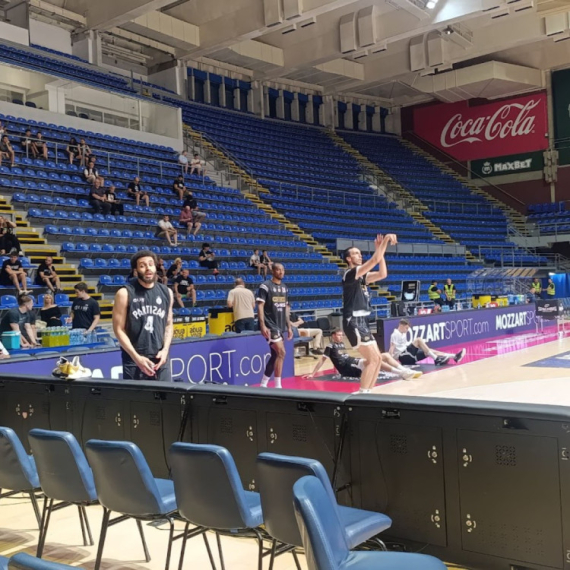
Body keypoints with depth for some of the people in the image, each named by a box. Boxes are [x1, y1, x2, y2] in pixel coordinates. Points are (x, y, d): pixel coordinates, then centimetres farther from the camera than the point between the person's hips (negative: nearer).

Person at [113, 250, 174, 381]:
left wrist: (165, 349, -2)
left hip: (160, 358, 4)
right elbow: (119, 329, -6)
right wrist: (136, 357, -14)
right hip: (134, 360, -3)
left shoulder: (166, 292, 7)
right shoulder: (125, 293, -5)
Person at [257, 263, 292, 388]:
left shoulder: (284, 287, 13)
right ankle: (277, 386, -7)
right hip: (270, 325, -8)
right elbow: (260, 306, -13)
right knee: (281, 353, -14)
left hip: (280, 326, 8)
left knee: (275, 355, 10)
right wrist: (263, 325, -21)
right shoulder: (265, 286, -9)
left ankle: (263, 384, 21)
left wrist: (289, 326, 15)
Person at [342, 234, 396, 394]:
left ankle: (367, 392, 16)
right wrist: (386, 240, -14)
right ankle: (362, 394, -6)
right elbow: (374, 260, -18)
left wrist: (380, 249, 9)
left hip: (361, 321, 10)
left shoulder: (361, 276, 17)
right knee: (372, 360, -11)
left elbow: (382, 274, 11)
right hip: (354, 322, -10)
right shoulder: (350, 274, -10)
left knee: (377, 358, 11)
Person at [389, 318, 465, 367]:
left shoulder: (403, 334, 21)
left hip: (408, 355, 9)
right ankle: (436, 359, -26)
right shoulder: (395, 335, -8)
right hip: (402, 357, -9)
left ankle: (454, 357, -6)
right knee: (419, 340, -21)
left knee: (430, 351, 0)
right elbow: (392, 347, -18)